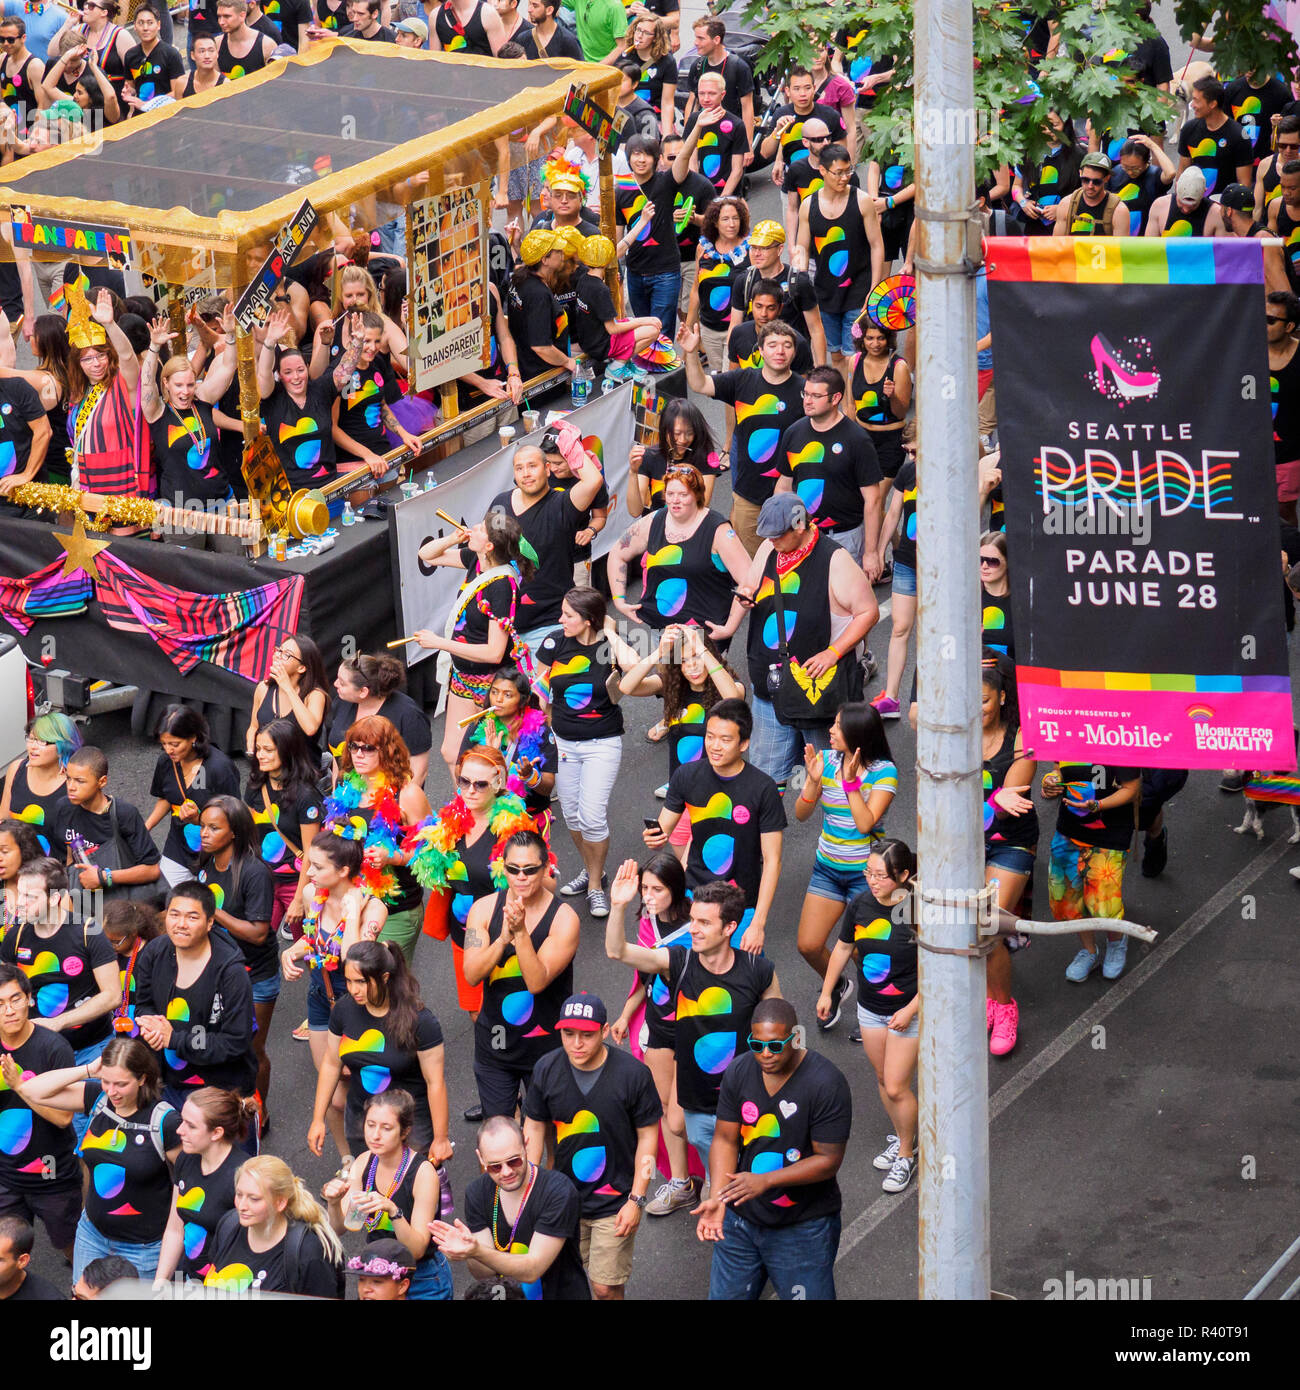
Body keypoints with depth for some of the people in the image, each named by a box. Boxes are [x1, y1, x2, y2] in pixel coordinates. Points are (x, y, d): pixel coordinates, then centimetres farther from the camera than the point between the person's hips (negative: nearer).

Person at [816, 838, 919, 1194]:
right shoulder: (861, 904, -9)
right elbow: (844, 947, 9)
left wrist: (911, 1010, -20)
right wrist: (827, 991, 15)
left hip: (909, 1010, -5)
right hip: (870, 1008, 5)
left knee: (896, 1087, -1)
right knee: (883, 1078, 18)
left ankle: (906, 1155, 19)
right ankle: (900, 1137, 41)